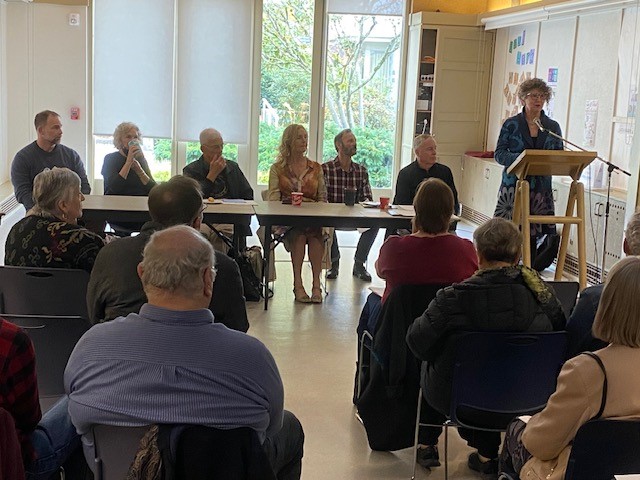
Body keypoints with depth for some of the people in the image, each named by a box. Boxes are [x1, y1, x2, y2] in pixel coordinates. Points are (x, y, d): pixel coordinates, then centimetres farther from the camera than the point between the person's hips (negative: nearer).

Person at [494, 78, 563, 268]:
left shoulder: (553, 127, 12)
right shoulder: (511, 124, 4)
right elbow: (499, 154, -1)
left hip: (541, 187, 2)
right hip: (514, 185, -2)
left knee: (534, 233, -1)